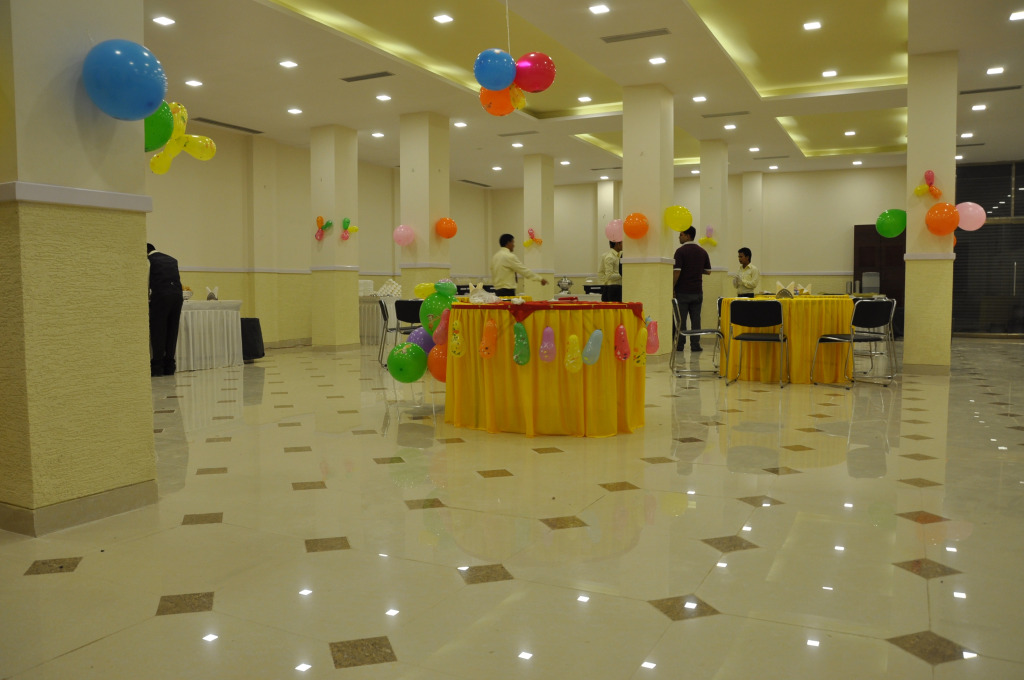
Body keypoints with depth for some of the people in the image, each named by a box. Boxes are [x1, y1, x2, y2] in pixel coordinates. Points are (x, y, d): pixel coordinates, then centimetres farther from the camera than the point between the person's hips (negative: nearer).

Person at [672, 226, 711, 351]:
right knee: (695, 319, 5)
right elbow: (708, 271, 12)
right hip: (697, 291, 5)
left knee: (681, 319, 1)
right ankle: (695, 344, 4)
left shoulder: (681, 251, -10)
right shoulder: (702, 252, 8)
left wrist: (672, 288, -8)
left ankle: (680, 344, 3)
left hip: (683, 291, -4)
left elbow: (677, 271, -15)